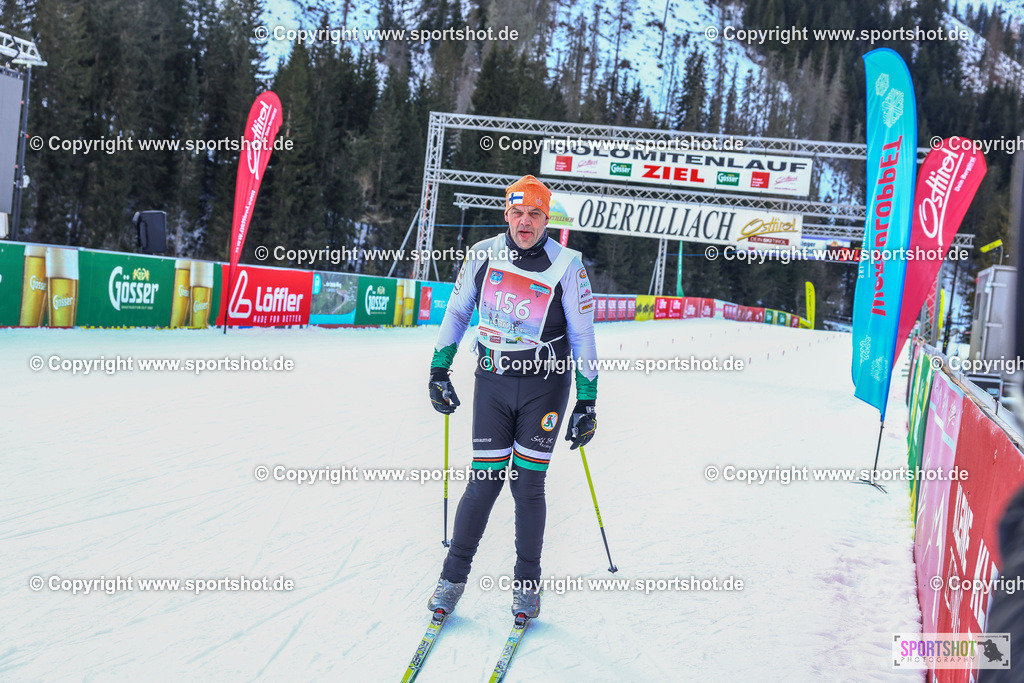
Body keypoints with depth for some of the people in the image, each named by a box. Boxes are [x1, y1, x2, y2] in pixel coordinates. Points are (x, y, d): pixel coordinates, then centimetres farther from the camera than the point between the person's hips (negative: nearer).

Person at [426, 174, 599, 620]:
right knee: (485, 479, -2)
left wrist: (588, 401, -4)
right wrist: (439, 370, 10)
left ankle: (527, 584, 16)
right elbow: (456, 312, 11)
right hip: (493, 381, 1)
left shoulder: (567, 266, -8)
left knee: (528, 483, 0)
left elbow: (583, 335, -3)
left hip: (546, 385, -1)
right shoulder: (483, 255, -1)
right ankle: (453, 578, 14)